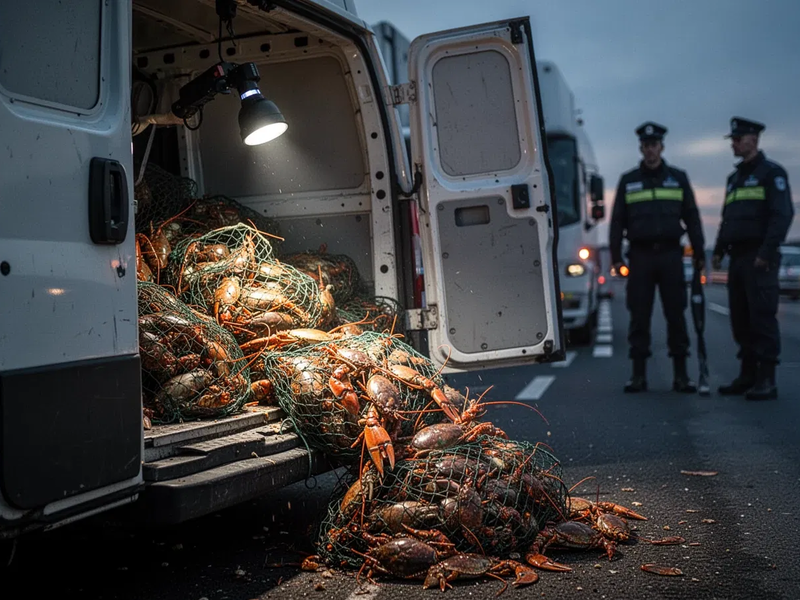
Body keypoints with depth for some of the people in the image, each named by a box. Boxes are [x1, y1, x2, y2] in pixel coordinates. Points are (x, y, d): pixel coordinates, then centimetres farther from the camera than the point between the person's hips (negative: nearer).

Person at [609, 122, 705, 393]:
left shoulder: (678, 178, 10)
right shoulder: (628, 180, 9)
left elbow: (692, 217, 10)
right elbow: (617, 221, 8)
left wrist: (699, 253, 4)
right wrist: (616, 256, 1)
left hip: (671, 255, 0)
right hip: (640, 256, 0)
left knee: (676, 313, 0)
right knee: (639, 315, 0)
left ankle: (681, 374, 6)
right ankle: (638, 374, 6)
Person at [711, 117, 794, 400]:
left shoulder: (771, 172, -3)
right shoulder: (734, 178, 21)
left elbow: (783, 215, -12)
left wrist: (767, 252, -19)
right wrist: (718, 250, 14)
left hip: (759, 258, -8)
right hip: (737, 257, 8)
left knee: (762, 316, -9)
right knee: (740, 318, 7)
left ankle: (766, 380, -7)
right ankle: (747, 375, 13)